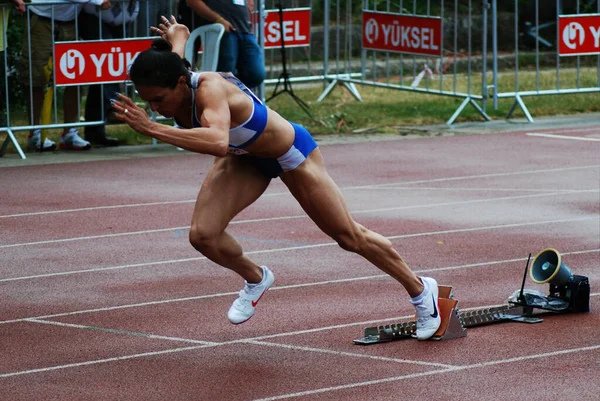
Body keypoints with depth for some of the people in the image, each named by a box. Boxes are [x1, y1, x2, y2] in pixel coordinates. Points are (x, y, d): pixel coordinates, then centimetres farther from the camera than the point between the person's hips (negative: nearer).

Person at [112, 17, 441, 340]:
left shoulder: (209, 90, -43)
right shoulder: (171, 78, -22)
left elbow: (218, 142, -65)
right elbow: (178, 31, 1)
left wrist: (152, 129, -66)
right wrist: (173, 32, 20)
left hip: (291, 153, -6)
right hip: (244, 158, 6)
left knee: (350, 237, 9)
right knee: (202, 235, -13)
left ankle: (420, 290, 33)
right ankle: (256, 280, 20)